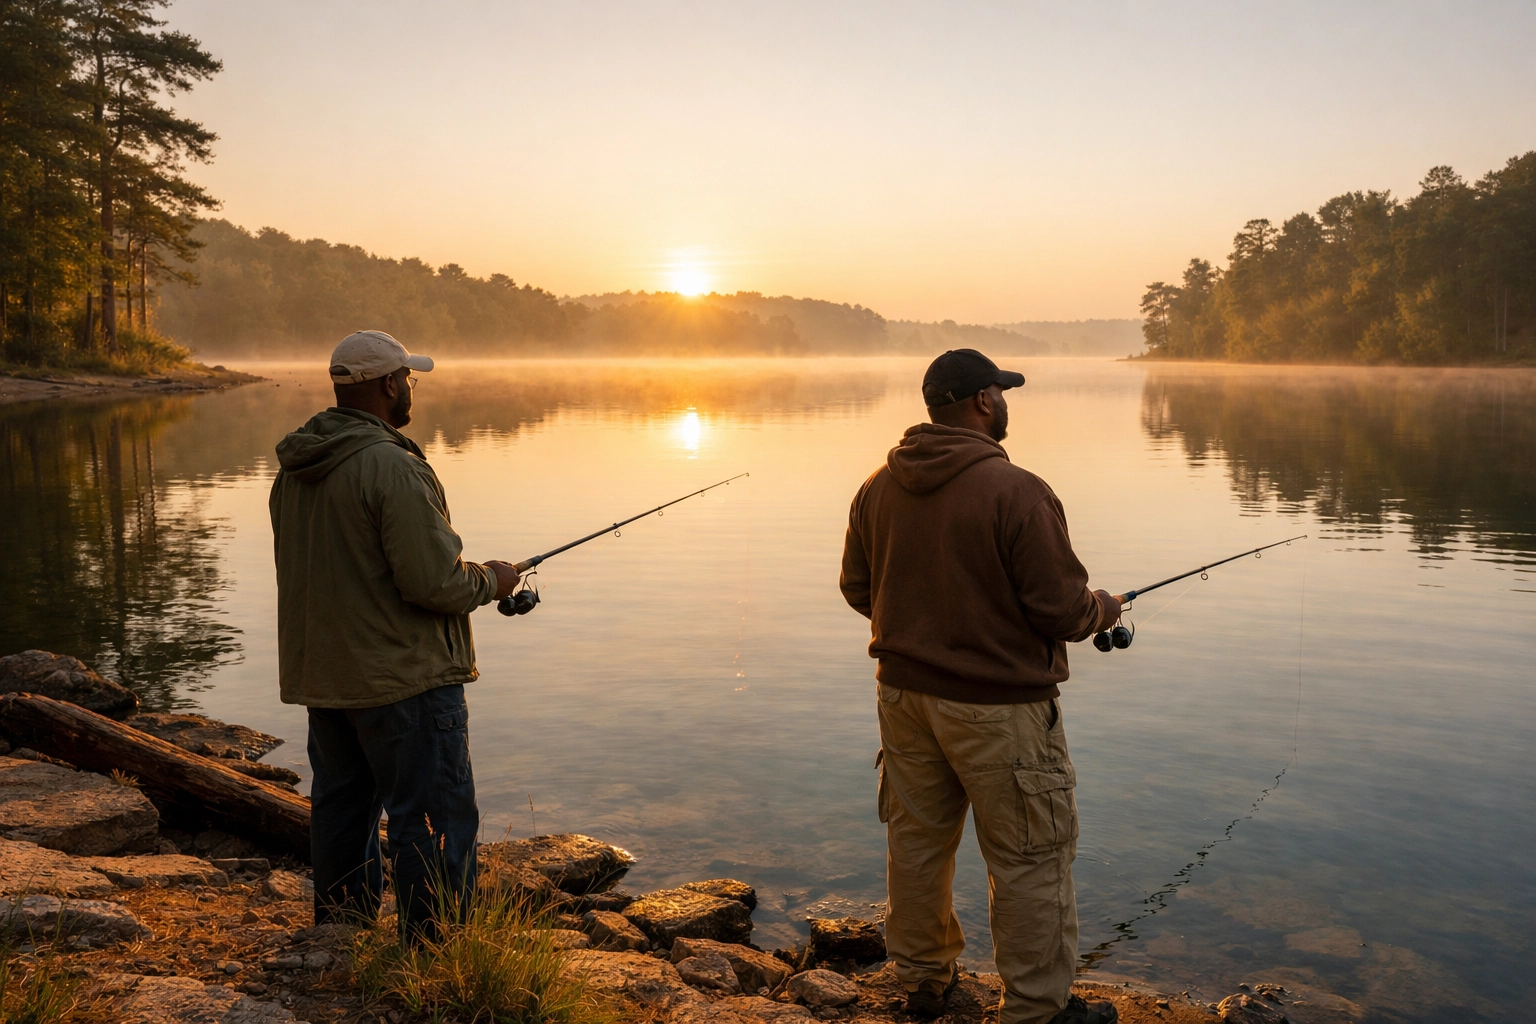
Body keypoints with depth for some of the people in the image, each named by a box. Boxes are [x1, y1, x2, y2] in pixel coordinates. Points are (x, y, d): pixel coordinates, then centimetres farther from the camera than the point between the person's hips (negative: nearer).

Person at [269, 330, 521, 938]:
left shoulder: (294, 471, 9)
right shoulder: (393, 467, -20)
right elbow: (434, 580, -24)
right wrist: (490, 581, -4)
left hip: (320, 676, 9)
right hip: (403, 679, -9)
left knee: (341, 808, 20)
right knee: (435, 820, 0)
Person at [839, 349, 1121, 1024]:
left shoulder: (877, 487, 1)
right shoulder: (1016, 492, -21)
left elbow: (857, 587, 10)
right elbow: (1061, 609, -18)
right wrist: (1104, 609, 4)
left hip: (904, 691, 7)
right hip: (997, 707, -7)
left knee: (917, 841, 19)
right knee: (1030, 858, 8)